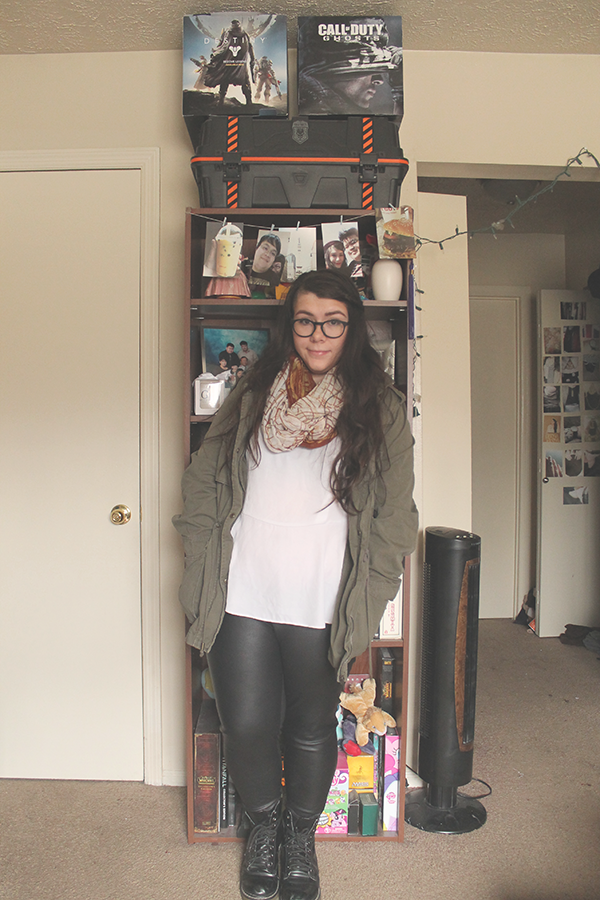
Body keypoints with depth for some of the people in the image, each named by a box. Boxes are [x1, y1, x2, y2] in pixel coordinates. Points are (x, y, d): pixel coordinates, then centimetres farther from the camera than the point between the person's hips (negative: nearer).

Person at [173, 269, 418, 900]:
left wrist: (364, 593, -2)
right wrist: (206, 562, 3)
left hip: (321, 604, -1)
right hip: (241, 595, 1)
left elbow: (394, 514, 2)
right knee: (246, 725, 7)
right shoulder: (254, 394, 6)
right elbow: (204, 480, 9)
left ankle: (300, 835, 40)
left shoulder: (378, 405, 1)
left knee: (312, 728, 12)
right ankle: (263, 825, 38)